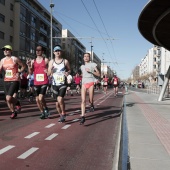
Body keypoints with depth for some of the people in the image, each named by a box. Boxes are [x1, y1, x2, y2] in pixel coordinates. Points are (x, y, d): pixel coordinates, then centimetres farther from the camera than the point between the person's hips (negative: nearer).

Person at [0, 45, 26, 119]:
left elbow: (23, 66, 5)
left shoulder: (15, 59, -4)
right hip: (6, 81, 6)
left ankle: (17, 103, 14)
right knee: (7, 99, 8)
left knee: (8, 98, -18)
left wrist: (19, 72, -5)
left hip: (14, 81, -6)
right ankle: (13, 112, 27)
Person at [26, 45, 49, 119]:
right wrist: (29, 66, -9)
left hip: (44, 82, -5)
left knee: (41, 98, -16)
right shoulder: (33, 61, 10)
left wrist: (48, 71, -18)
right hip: (36, 83, 5)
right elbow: (31, 72, 7)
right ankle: (42, 112, 27)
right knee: (37, 99, 9)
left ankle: (46, 109, 12)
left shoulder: (46, 60, 0)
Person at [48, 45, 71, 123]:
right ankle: (61, 116, 28)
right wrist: (50, 70, -14)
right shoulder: (51, 61, 7)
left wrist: (68, 73, -10)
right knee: (57, 102, 8)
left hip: (63, 83, -3)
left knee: (60, 99, -23)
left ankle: (63, 113, 0)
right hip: (54, 84, 3)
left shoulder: (65, 61, 2)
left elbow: (69, 70, 13)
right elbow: (48, 73, 8)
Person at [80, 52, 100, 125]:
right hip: (84, 84, 3)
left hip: (91, 83, -3)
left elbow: (98, 74, -3)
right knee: (83, 100, -9)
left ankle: (91, 104, 36)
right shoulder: (82, 66, 18)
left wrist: (90, 71, -11)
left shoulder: (93, 64, 5)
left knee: (91, 100, -2)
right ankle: (82, 117, -11)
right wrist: (82, 75, 17)